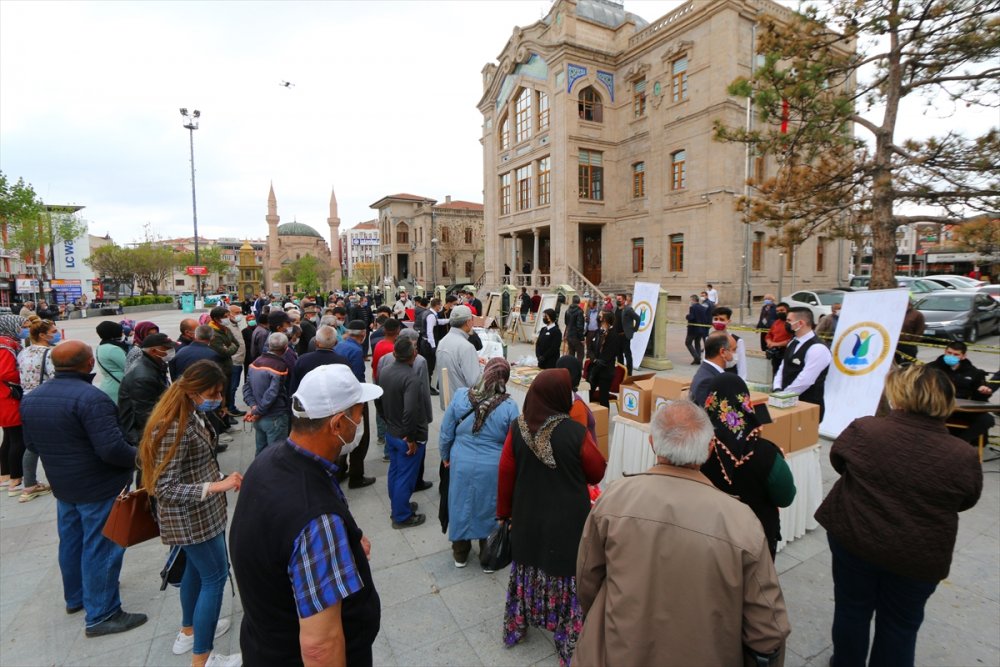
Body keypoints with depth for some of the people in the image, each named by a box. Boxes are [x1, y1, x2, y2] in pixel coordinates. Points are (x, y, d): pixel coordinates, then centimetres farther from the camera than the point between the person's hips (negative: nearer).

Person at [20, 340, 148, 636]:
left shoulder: (31, 399, 1)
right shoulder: (90, 398, -27)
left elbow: (32, 444, 12)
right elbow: (111, 448, -30)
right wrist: (138, 458, -13)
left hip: (62, 486, 8)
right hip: (99, 487, -8)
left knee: (71, 542, 23)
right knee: (100, 548, 3)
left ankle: (75, 597, 41)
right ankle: (101, 615, 13)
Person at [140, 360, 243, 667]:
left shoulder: (195, 415, -1)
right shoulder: (175, 427, -29)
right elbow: (165, 489, -27)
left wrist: (220, 477, 13)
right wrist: (216, 486, -34)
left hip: (200, 513, 9)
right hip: (192, 517, -9)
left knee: (196, 570, 24)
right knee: (215, 577, 3)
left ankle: (189, 630, 44)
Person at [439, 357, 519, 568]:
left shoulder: (460, 396, -13)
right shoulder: (509, 406, -17)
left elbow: (446, 432, -3)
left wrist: (445, 456, 15)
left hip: (462, 464, 2)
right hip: (492, 469, -1)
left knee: (461, 505, 21)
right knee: (489, 509, 19)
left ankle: (460, 554, 41)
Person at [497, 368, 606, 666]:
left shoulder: (517, 428, -12)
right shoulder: (575, 432, -23)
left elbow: (506, 475, -3)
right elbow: (597, 473, -8)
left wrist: (505, 511, 11)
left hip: (528, 516, 4)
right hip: (568, 520, -4)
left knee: (527, 570, 23)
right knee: (566, 575, 14)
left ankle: (516, 628, 43)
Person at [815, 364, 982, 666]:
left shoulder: (863, 430, -18)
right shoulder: (963, 457, -15)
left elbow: (838, 460, 1)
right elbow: (965, 503, 3)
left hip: (854, 539, 0)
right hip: (918, 556, 0)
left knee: (852, 608, 21)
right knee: (900, 622, 21)